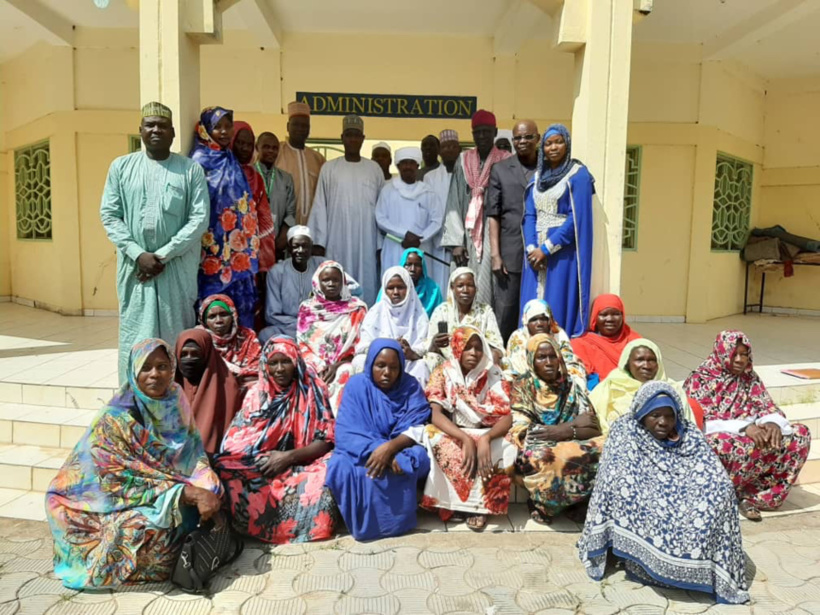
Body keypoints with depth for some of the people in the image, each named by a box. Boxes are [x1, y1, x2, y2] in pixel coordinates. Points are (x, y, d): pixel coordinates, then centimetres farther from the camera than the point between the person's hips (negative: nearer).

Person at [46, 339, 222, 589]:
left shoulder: (176, 401, -3)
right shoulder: (115, 419, -21)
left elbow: (194, 455, -2)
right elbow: (130, 480, -22)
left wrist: (208, 491, -21)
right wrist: (190, 493, -29)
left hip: (173, 487, 6)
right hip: (116, 502, -5)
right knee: (155, 526, -31)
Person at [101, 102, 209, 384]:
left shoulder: (191, 169, 2)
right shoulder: (121, 166, 8)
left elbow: (200, 219, -5)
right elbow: (109, 215, 4)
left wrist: (163, 255, -10)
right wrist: (138, 254, -9)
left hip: (178, 266, -1)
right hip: (134, 264, 2)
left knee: (176, 336, 3)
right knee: (135, 336, 5)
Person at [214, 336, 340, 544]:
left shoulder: (313, 390, 0)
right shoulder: (256, 394, 7)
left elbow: (325, 440, -6)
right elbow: (237, 440, 1)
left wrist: (289, 457, -20)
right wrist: (262, 460, -18)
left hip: (301, 465, -2)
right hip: (261, 466, 2)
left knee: (324, 474, -35)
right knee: (227, 472, -27)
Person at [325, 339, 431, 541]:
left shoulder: (411, 387, -5)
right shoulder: (357, 384, -8)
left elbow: (416, 429, -16)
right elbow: (347, 433, -16)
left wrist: (391, 447, -37)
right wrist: (377, 449, -34)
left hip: (400, 449, 1)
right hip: (362, 452, 0)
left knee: (418, 458, -32)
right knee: (342, 465, -32)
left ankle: (396, 520, -12)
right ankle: (364, 523, -11)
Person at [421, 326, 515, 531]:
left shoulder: (493, 375, -4)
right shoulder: (443, 373, -7)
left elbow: (506, 417, -12)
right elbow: (436, 415, -17)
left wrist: (485, 439, -33)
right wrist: (465, 439, -33)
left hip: (486, 434, 1)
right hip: (451, 434, -1)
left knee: (504, 449, -31)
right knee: (439, 444, -34)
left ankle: (480, 504, -13)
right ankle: (475, 503, -17)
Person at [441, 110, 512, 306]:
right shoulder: (463, 162, 11)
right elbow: (454, 204, 6)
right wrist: (456, 241, -3)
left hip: (494, 236, -2)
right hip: (467, 237, 2)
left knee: (487, 291, -6)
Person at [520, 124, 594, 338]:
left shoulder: (578, 174, -2)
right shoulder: (537, 176, 14)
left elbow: (577, 218, -11)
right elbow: (529, 216, 8)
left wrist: (547, 248, -15)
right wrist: (531, 247, -8)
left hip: (563, 252, -5)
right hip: (536, 252, 5)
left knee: (559, 306, -4)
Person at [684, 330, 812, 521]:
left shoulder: (750, 378, 11)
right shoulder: (699, 380, -8)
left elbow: (768, 407, 6)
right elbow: (702, 423, -16)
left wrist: (772, 422, -19)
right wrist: (743, 428, -28)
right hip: (719, 440, -7)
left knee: (800, 434, -12)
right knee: (742, 446, -40)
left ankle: (755, 496, -16)